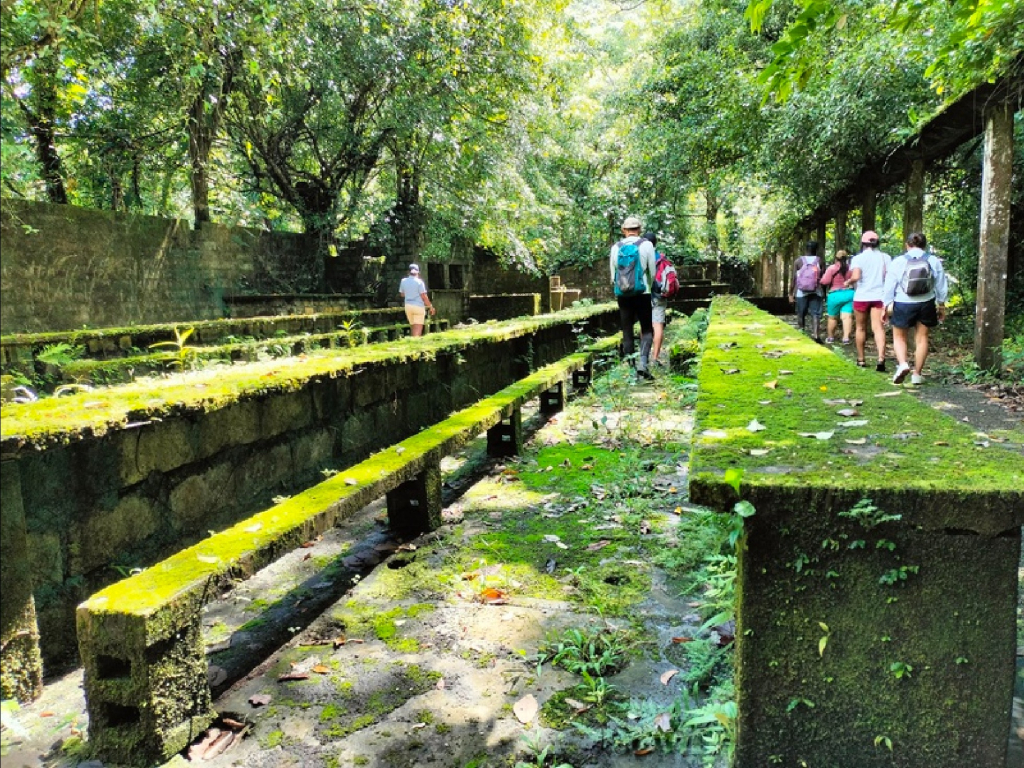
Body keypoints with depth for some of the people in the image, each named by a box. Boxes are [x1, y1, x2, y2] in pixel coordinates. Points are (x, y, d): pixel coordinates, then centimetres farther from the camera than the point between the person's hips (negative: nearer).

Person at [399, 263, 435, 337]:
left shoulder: (403, 281, 2)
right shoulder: (419, 282, -11)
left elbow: (402, 294, 14)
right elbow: (424, 296, -13)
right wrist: (431, 307, -4)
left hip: (408, 306, 5)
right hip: (418, 306, -5)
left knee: (414, 329, 16)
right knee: (418, 330, -5)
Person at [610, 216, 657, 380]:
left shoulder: (616, 247, 3)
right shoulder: (646, 245, -2)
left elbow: (613, 275, 7)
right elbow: (652, 272, 2)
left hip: (623, 294, 2)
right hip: (642, 293, -2)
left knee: (627, 331, 9)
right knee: (647, 330, 5)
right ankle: (642, 362, -14)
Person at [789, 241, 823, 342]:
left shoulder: (798, 261, 0)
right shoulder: (819, 261, 2)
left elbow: (794, 279, -2)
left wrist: (791, 294, 2)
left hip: (801, 292, 0)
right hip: (816, 292, 0)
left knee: (801, 314, 12)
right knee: (815, 314, -4)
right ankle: (816, 335, -18)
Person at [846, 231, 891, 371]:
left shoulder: (858, 258, -5)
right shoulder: (885, 257, 4)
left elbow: (855, 277, -18)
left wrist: (848, 282, 1)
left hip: (862, 296, -1)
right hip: (879, 296, 1)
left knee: (861, 328, 13)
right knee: (878, 328, -5)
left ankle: (861, 359, 22)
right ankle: (881, 358, -23)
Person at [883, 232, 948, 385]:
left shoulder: (899, 261, -7)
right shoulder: (933, 261, 0)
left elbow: (889, 285, -5)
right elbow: (942, 285, 7)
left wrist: (887, 305, 4)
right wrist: (941, 304, 18)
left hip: (903, 304, -2)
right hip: (926, 304, 2)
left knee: (899, 337, 12)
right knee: (922, 337, 10)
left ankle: (902, 364, -14)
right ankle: (917, 374, 12)